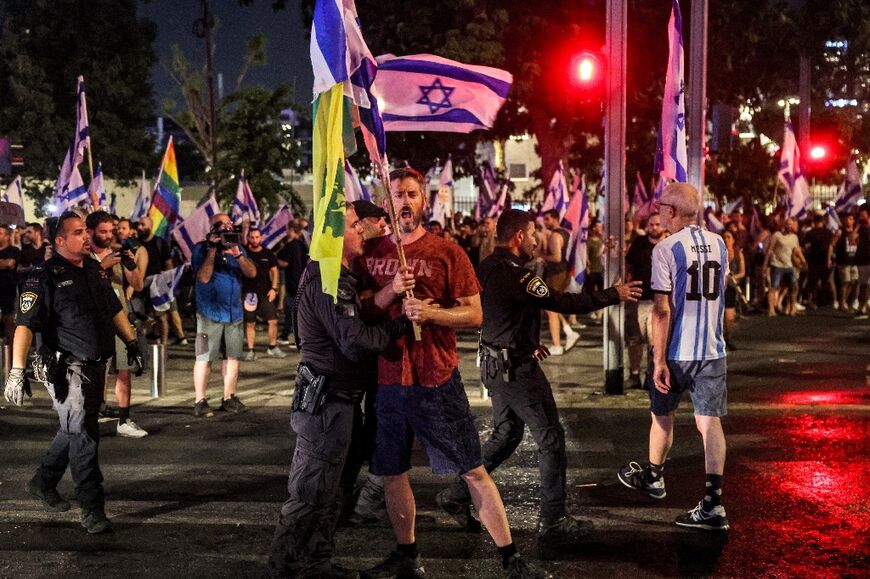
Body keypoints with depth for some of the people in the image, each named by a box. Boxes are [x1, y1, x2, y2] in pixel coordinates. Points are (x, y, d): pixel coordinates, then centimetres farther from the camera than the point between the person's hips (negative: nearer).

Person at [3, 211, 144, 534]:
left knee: (75, 431, 19)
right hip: (66, 370, -8)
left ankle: (43, 484, 39)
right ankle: (92, 509, 2)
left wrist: (132, 344, 19)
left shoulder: (96, 270, 11)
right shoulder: (45, 277, -12)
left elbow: (115, 311, 23)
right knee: (83, 435, -6)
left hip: (96, 367, 8)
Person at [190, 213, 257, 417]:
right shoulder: (201, 248, -1)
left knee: (233, 356, 5)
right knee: (204, 358, -7)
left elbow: (252, 272, 1)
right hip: (210, 313, -5)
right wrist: (213, 249, -15)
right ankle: (200, 402, -4)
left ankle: (229, 398, 15)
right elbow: (204, 277, -15)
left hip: (234, 312, 5)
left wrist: (237, 254, -15)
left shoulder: (236, 247, 14)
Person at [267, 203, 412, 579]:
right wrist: (402, 324, -15)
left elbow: (354, 329, 14)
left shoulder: (338, 277, 15)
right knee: (311, 494, -2)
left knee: (331, 491, 19)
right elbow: (356, 342, -25)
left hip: (340, 400, 11)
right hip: (327, 402, -11)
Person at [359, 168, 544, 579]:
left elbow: (474, 314, -4)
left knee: (473, 471, -1)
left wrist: (430, 312, -20)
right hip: (387, 379, 3)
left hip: (437, 380, -3)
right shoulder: (372, 254, 7)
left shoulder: (447, 252, -2)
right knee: (391, 475, 12)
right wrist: (390, 292, -12)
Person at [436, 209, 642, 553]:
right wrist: (614, 295, -14)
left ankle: (459, 494, 24)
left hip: (495, 365, 9)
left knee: (506, 434, 23)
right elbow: (563, 303, -22)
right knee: (551, 439, 0)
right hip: (517, 369, -9)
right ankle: (553, 523, 3)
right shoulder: (514, 274, -22)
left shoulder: (486, 268, 7)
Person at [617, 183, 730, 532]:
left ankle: (653, 477, 38)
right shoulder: (718, 244, 5)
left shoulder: (666, 249, -13)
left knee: (662, 415, 17)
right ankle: (713, 505, -5)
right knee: (709, 422, 1)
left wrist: (660, 359, -15)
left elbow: (662, 310, -17)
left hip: (676, 351, -4)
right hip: (712, 349, 4)